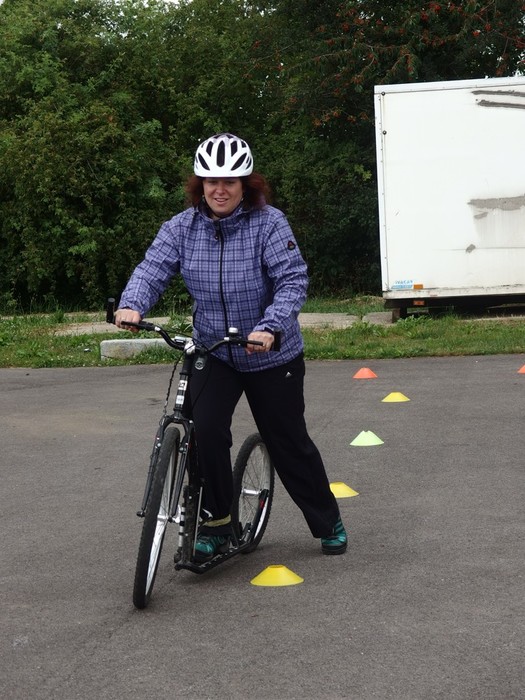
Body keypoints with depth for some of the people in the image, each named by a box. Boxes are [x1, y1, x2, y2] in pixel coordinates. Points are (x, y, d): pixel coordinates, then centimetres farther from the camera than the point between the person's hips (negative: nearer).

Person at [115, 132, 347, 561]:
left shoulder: (269, 223, -17)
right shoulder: (182, 228, -6)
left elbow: (293, 281, -24)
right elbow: (153, 269, -12)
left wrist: (269, 326, -39)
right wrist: (132, 305, -33)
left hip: (272, 356, -2)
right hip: (213, 353, 3)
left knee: (289, 443, 8)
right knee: (206, 431, -18)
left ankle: (328, 523, 30)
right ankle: (217, 525, 0)